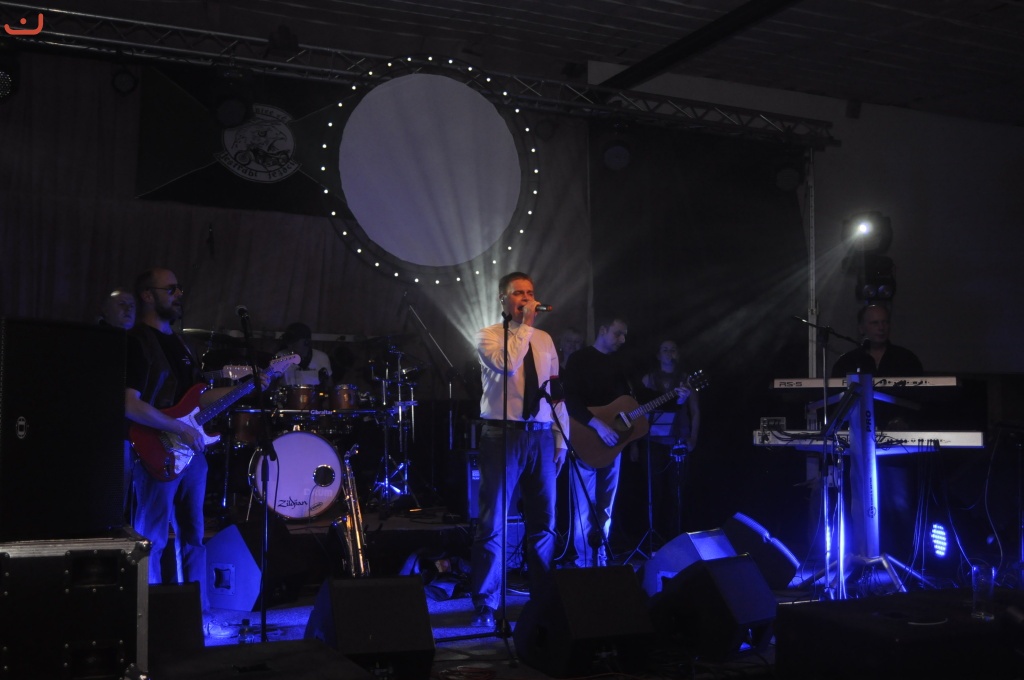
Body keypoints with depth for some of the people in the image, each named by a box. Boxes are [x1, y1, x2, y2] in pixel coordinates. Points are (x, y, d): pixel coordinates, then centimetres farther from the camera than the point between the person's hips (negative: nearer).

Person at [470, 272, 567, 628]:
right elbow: (506, 364, -21)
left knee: (544, 523, 8)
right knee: (493, 523, -3)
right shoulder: (488, 335, 1)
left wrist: (561, 439, 11)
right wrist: (525, 325, -12)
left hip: (541, 436, 5)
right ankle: (485, 606, 5)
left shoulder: (545, 340, 15)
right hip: (502, 434, -5)